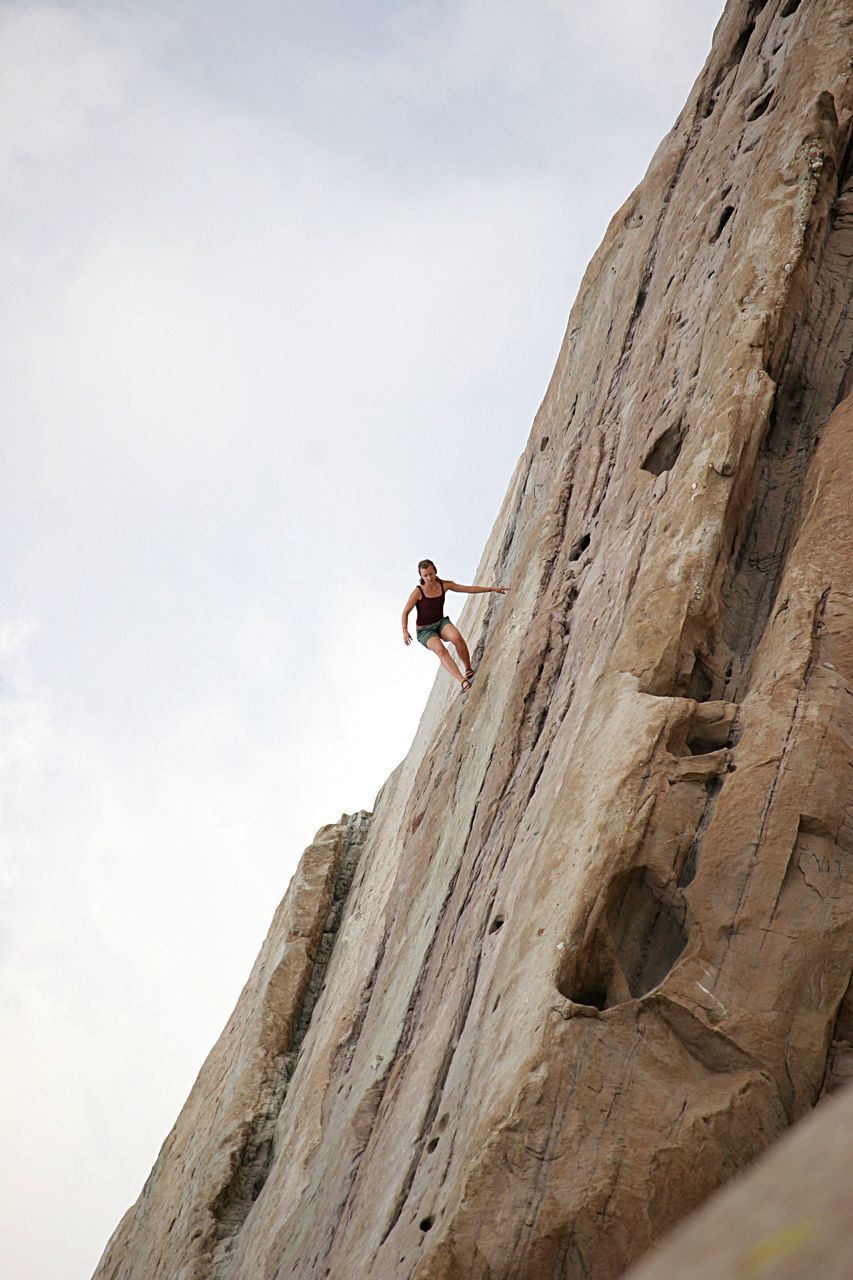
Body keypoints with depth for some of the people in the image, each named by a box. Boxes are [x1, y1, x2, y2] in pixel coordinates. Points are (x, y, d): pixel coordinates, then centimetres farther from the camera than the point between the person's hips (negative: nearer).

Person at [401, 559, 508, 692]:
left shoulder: (444, 585, -2)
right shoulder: (418, 592, -14)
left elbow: (469, 589, 5)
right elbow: (405, 612, -8)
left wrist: (492, 589, 3)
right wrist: (405, 631, -25)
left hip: (442, 623, 3)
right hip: (425, 630, -3)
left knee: (456, 637, -33)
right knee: (440, 650, -34)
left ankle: (468, 670, -15)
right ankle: (464, 682, -40)